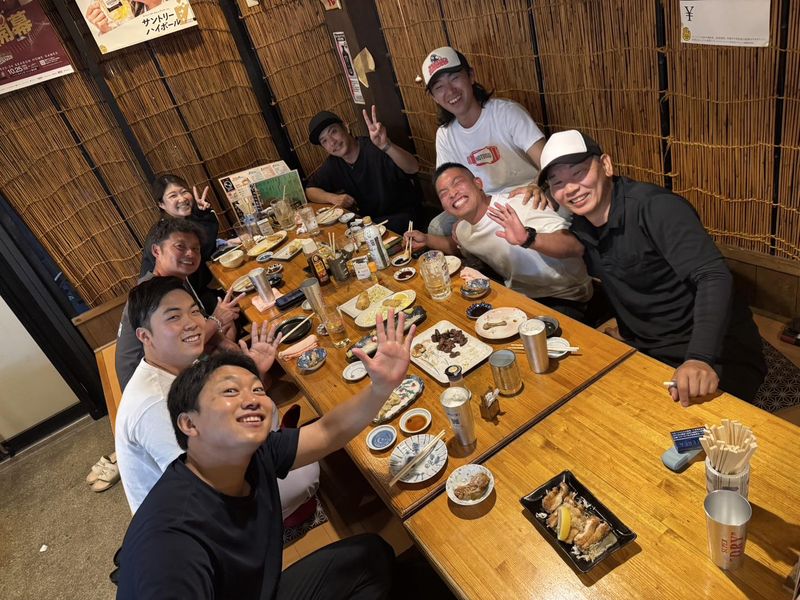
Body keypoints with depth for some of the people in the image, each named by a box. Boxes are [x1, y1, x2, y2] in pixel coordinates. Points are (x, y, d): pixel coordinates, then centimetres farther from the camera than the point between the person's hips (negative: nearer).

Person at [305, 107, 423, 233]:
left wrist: (386, 146, -52)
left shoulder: (375, 149, -21)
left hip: (403, 215, -6)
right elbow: (310, 190, 13)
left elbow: (413, 168, -35)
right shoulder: (333, 164, 1)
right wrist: (333, 198, -9)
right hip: (369, 219, 6)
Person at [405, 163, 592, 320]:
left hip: (564, 299, -7)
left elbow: (576, 246, -35)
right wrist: (426, 239, 12)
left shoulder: (518, 205, -25)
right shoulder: (462, 229, 2)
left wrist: (528, 238, -53)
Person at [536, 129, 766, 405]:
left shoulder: (655, 207, -21)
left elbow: (713, 277, -31)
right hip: (645, 352, 7)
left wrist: (701, 358, -46)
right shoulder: (579, 226, 2)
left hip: (713, 357, -6)